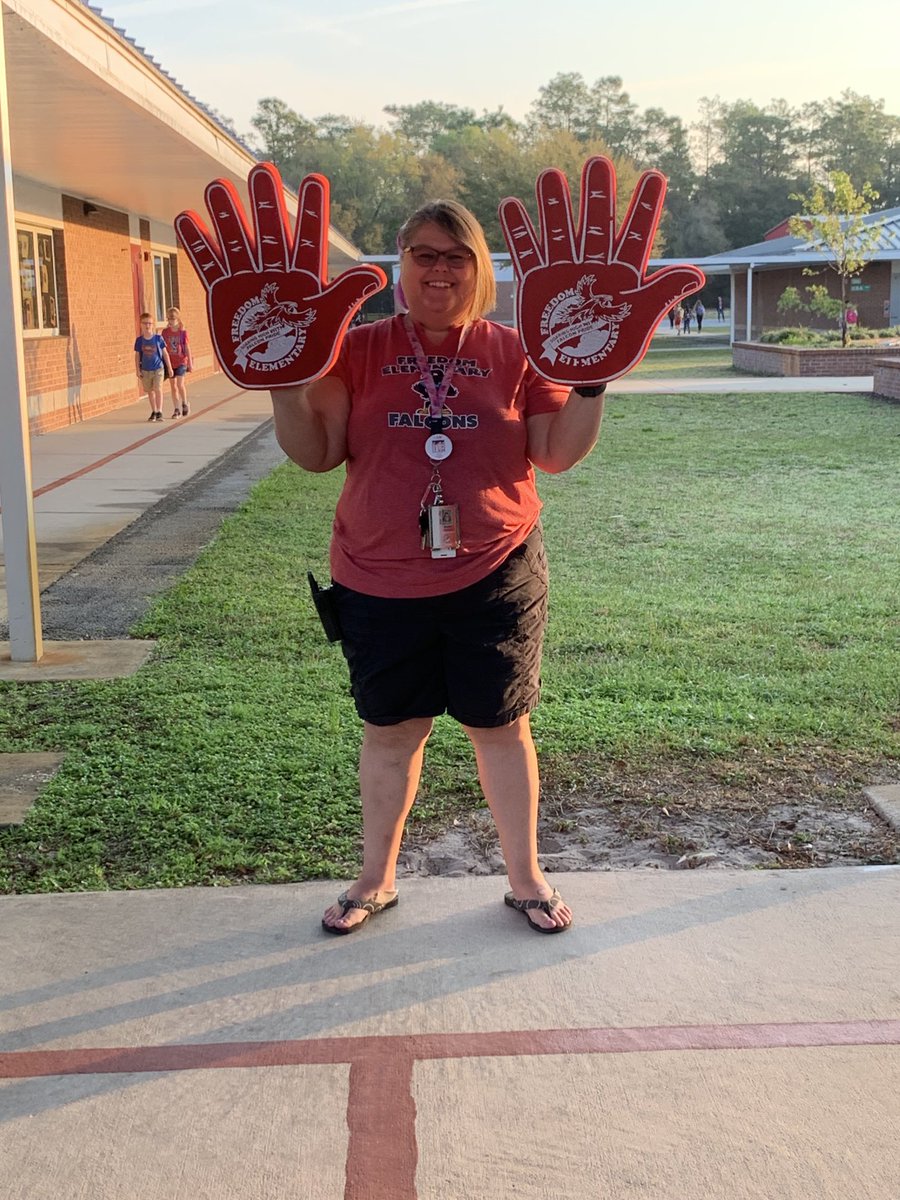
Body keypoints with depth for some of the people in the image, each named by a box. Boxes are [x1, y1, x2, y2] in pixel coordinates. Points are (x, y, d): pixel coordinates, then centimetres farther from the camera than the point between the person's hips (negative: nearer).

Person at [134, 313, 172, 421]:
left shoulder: (158, 338, -5)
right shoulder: (139, 340, -1)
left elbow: (165, 353, 1)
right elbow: (137, 356, 6)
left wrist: (169, 368, 2)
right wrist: (138, 370, 2)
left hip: (158, 368, -2)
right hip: (145, 370, 2)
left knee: (158, 389, -10)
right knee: (150, 391, 9)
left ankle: (159, 412, -5)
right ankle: (154, 412, 20)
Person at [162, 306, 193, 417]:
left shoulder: (183, 332, -4)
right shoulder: (165, 332, 2)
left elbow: (187, 348, -1)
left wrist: (190, 363, -1)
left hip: (181, 361, -3)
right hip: (170, 362, 3)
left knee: (180, 384, -14)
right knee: (173, 386, 6)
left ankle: (185, 404, 9)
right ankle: (177, 409, 13)